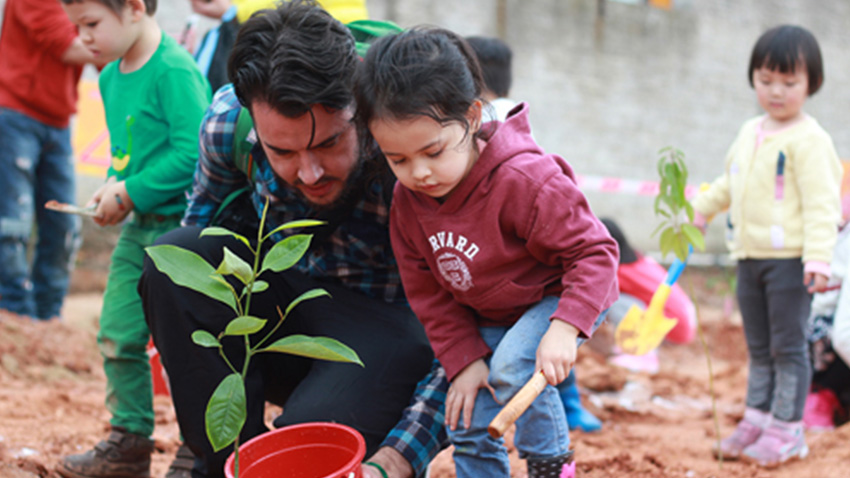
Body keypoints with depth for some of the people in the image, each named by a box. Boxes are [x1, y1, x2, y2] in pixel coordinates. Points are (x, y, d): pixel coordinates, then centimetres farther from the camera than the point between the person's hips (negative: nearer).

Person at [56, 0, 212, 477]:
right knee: (117, 335, 9)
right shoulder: (110, 78, 12)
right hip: (137, 226, 9)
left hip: (181, 224, -8)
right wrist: (114, 185, 1)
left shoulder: (176, 70, -16)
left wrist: (130, 192, -17)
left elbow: (192, 152, -22)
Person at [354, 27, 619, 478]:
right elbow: (427, 292, -3)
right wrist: (462, 359, -10)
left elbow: (594, 251, -29)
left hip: (560, 296, -6)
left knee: (513, 365, -30)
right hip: (484, 317, 6)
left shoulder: (525, 180, -34)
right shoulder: (406, 201, -15)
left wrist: (564, 328, -40)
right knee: (466, 421, 0)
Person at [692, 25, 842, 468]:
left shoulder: (808, 140, -13)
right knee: (759, 348, 15)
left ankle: (786, 429, 6)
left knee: (787, 346, -1)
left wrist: (818, 256, -24)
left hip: (790, 260, -7)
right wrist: (700, 209, 36)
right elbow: (730, 181, 28)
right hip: (750, 257, 8)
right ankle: (757, 419, 23)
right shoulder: (750, 132, 12)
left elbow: (821, 202, -18)